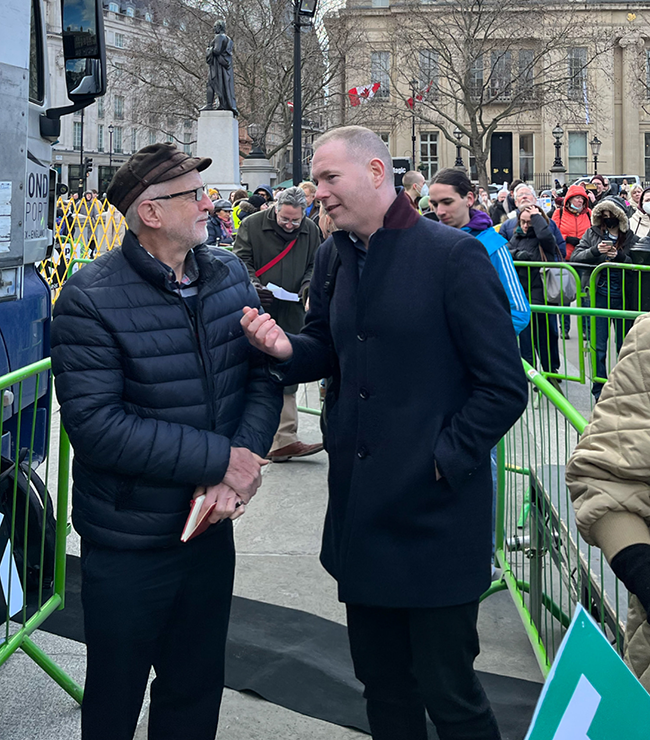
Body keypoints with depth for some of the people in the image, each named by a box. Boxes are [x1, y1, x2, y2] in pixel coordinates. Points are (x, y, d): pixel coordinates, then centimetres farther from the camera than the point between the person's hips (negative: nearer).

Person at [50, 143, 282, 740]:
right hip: (128, 545, -5)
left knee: (198, 689, 21)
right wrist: (220, 460, -23)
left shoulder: (230, 276, 1)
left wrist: (246, 458, -19)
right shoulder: (92, 299, -17)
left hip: (212, 527, 5)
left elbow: (264, 375, -1)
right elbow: (95, 423, -24)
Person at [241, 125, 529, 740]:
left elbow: (504, 386, -13)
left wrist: (445, 459, -15)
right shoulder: (333, 256, 8)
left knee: (446, 690, 5)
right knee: (381, 680, 19)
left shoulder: (453, 255, -13)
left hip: (434, 514, -6)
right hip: (360, 512, 7)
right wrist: (287, 349, -3)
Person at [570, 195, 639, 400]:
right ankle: (599, 390, 8)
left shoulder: (631, 239, 4)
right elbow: (575, 257, -1)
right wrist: (595, 250, -17)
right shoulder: (592, 234, 7)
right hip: (599, 295, 0)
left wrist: (620, 256, -19)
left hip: (623, 297, 0)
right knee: (598, 346, 1)